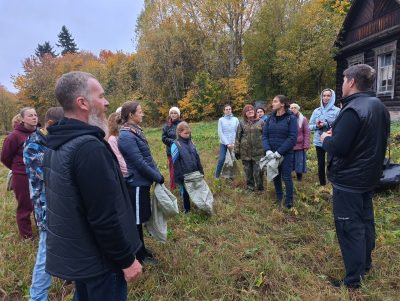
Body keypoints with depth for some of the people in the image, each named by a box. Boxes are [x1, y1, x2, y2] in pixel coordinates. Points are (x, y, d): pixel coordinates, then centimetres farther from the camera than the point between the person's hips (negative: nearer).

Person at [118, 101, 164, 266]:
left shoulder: (135, 131, 9)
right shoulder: (126, 136, -20)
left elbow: (147, 157, 13)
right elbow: (140, 163, -22)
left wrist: (157, 173, 8)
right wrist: (158, 177, -13)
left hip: (142, 182, 9)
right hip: (136, 184, -9)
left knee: (140, 218, 21)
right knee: (137, 220, 7)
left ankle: (141, 248, 38)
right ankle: (140, 255, 24)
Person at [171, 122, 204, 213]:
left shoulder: (190, 142, 6)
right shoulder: (176, 145, -14)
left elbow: (197, 157, 11)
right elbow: (175, 163, -14)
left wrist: (200, 170, 9)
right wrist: (179, 176, -15)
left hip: (194, 173, 5)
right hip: (184, 175, -5)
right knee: (185, 192, 12)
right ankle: (186, 209, 29)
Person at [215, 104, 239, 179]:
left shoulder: (236, 119, 4)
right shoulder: (221, 120, 1)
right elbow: (220, 133, -4)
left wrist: (234, 143, -9)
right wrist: (227, 143, -10)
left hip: (233, 144, 1)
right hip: (223, 143, -1)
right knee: (221, 160, -8)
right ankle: (217, 176, 8)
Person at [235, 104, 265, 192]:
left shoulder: (260, 122, 5)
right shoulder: (241, 124, 5)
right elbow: (238, 138, 4)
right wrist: (236, 150, 1)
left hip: (258, 152, -1)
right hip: (245, 152, 1)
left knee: (258, 171, 1)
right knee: (248, 171, 10)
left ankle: (260, 186, 21)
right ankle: (250, 186, 27)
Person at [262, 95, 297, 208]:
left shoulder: (291, 118, -8)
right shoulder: (271, 118, 5)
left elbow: (292, 138, -14)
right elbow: (264, 135, 2)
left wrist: (279, 152, -19)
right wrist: (267, 150, -14)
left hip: (286, 154, -4)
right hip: (272, 154, 4)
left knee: (286, 177, 3)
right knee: (275, 176, 13)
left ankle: (289, 200, 19)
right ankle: (279, 197, 32)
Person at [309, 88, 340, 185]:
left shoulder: (337, 111, -6)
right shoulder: (316, 111, 5)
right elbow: (310, 126, 7)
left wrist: (325, 125, -21)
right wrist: (317, 126, -14)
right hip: (319, 142, 3)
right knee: (321, 165, 13)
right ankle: (322, 184, 30)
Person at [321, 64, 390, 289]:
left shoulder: (353, 110, -23)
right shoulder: (380, 107, 8)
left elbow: (337, 147, -28)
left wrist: (326, 139, -6)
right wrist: (337, 134, 11)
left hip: (348, 180, -9)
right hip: (369, 175, 9)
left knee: (349, 227, 0)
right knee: (365, 220, 21)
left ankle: (353, 280, 11)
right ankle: (365, 263, 38)